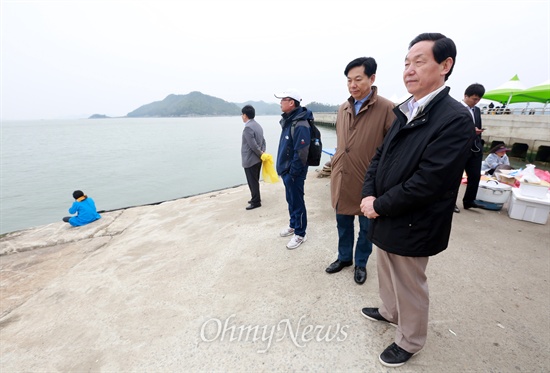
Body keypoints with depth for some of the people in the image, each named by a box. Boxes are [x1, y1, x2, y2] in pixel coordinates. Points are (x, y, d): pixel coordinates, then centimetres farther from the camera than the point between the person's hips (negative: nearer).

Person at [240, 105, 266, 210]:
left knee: (252, 182, 1)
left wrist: (261, 154, -11)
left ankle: (256, 202, 10)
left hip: (250, 160, -9)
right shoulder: (258, 125, 12)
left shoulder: (248, 127, -19)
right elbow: (263, 141, 12)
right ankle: (256, 198, 31)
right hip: (257, 159, 9)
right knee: (255, 181, 19)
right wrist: (262, 152, 3)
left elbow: (253, 145, -23)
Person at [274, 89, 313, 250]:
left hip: (294, 173, -9)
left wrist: (292, 173, -18)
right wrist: (284, 170, 17)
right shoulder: (288, 120, 10)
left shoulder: (300, 124, -21)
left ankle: (300, 234, 20)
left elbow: (301, 154, -25)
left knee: (297, 202, 4)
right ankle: (293, 225, 39)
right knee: (290, 200, 21)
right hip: (286, 170, 9)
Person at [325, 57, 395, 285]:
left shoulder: (387, 109, -12)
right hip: (342, 180, 5)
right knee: (343, 223, 19)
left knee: (366, 227, 14)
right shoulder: (342, 109, 6)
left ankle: (361, 264, 36)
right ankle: (344, 257, 41)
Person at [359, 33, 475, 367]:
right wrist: (369, 195, -9)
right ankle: (390, 311, 53)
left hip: (411, 225, -7)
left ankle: (410, 341, 40)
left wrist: (379, 206, -16)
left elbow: (427, 182, -24)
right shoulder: (404, 112, 7)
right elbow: (380, 156, 6)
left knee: (409, 288, 15)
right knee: (387, 274, 27)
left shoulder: (456, 118, -18)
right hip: (385, 217, 7)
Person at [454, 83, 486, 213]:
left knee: (475, 176, 7)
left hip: (475, 148, 7)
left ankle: (469, 201, 20)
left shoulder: (477, 110, 16)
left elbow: (478, 128, 20)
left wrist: (480, 144, 13)